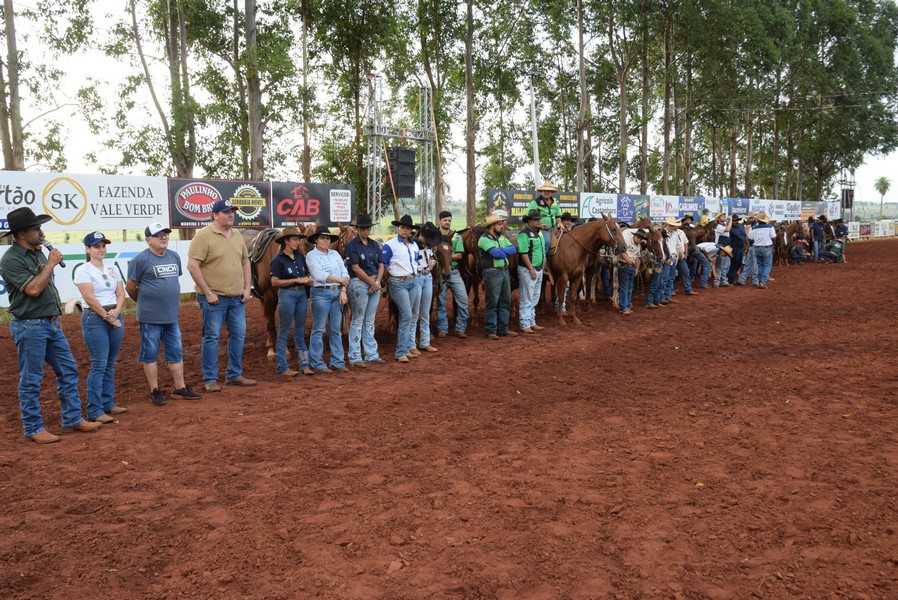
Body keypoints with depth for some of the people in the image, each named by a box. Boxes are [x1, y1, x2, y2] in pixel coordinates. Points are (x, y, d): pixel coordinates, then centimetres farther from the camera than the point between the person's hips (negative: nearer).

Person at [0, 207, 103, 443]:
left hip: (51, 324, 9)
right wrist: (51, 263, -15)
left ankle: (72, 419, 20)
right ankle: (33, 429, 11)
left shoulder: (38, 252, 10)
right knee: (31, 380, 1)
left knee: (68, 371, 11)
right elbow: (33, 289, -23)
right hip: (30, 327, -8)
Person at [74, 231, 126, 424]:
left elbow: (121, 294, 9)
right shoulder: (83, 271, -6)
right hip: (94, 318, -6)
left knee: (110, 364, 11)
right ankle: (94, 411, -5)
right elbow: (90, 298, -13)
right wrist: (107, 317, -13)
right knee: (99, 365, -9)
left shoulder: (112, 269, 13)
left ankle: (108, 403, 21)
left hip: (116, 317, 7)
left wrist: (116, 312, -9)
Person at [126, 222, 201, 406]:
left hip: (172, 316, 6)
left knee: (176, 352, 11)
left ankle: (180, 388, 20)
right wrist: (144, 302, 7)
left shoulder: (174, 256, 10)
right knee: (150, 354, 4)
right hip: (150, 317, -6)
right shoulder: (141, 259, -10)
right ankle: (155, 391, 13)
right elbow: (130, 287, -5)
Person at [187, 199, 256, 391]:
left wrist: (247, 289, 8)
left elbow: (245, 262, 18)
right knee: (212, 337, 0)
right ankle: (210, 379, 10)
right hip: (214, 298, -7)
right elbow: (192, 266, -14)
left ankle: (234, 375, 24)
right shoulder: (204, 236, -10)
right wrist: (207, 292, -16)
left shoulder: (237, 236, 11)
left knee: (239, 335, 11)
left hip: (237, 298, 7)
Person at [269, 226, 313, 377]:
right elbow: (274, 282, -13)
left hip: (302, 294, 6)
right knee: (284, 332, 3)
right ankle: (283, 367, 10)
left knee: (300, 332, 12)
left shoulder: (300, 257, 7)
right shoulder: (279, 259, -9)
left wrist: (308, 279, -4)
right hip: (287, 295, -6)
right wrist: (297, 280, -17)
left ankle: (304, 365, 17)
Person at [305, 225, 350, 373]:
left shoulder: (335, 254, 14)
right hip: (321, 293, -6)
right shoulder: (311, 255, -3)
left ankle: (337, 362, 16)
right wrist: (340, 280, -8)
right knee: (319, 330, -1)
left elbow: (345, 274, 7)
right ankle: (317, 364, 6)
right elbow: (320, 276, -15)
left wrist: (343, 291, -6)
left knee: (336, 329, 9)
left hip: (337, 293, 6)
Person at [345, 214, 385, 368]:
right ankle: (355, 357, 6)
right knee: (357, 320, 0)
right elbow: (356, 268, -13)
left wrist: (377, 282, -7)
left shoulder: (374, 244, 10)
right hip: (359, 283, -6)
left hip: (375, 283, 6)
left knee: (370, 321, 13)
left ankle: (371, 354, 20)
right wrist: (372, 283, -13)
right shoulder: (352, 244, -7)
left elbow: (381, 265, 9)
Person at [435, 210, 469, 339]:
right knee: (441, 302, 4)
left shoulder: (456, 236, 6)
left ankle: (461, 328, 6)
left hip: (454, 271, 2)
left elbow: (459, 255, -3)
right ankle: (442, 329, 14)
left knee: (463, 299, -4)